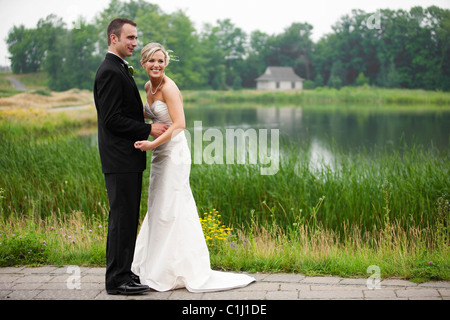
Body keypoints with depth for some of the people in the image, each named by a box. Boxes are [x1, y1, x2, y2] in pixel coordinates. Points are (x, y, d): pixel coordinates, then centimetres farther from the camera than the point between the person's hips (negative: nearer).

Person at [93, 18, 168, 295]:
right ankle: (117, 280, 0)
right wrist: (148, 129, -16)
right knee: (123, 218, -6)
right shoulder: (110, 72, -15)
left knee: (127, 218, 14)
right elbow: (112, 119, -20)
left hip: (128, 159, 10)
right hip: (120, 160, -10)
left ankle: (122, 273, 22)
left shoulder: (120, 70, 18)